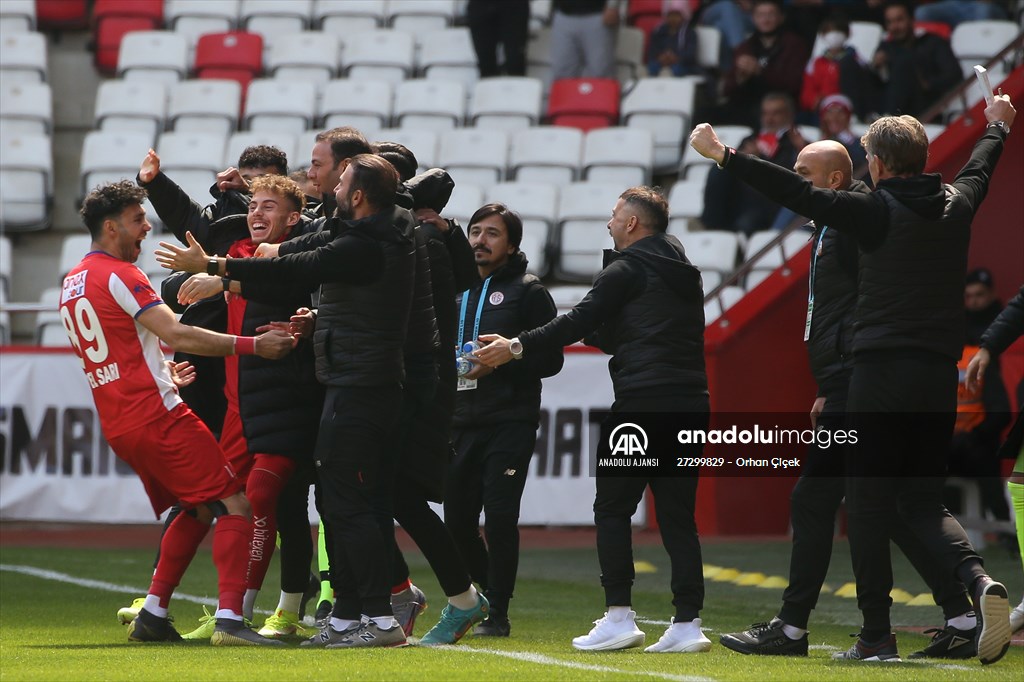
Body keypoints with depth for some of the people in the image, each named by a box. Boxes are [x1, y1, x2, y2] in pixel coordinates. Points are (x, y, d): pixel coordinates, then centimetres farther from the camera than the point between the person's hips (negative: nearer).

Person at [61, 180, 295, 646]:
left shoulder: (72, 283, 17)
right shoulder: (119, 275, -11)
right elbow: (176, 335, -19)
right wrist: (253, 345, -18)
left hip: (117, 427, 9)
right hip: (158, 415, -9)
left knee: (197, 510, 21)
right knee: (234, 504, -9)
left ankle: (152, 614, 15)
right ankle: (229, 619, -21)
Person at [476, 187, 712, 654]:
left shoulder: (627, 270, -2)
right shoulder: (684, 274, 21)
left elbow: (578, 323, -7)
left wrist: (517, 347, -2)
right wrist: (597, 333, 29)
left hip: (643, 401, -7)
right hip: (690, 406, 7)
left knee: (612, 508, 1)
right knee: (678, 515, 6)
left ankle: (619, 616, -6)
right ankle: (688, 622, -2)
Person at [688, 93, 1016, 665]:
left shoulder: (877, 213, -8)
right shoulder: (957, 206, 8)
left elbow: (798, 193, -12)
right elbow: (980, 169, 30)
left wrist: (725, 156, -6)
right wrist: (997, 126, 51)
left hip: (882, 374, -5)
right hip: (940, 376, 5)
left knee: (868, 505, 1)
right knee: (923, 500, 13)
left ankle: (878, 636, -1)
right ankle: (979, 582, -14)